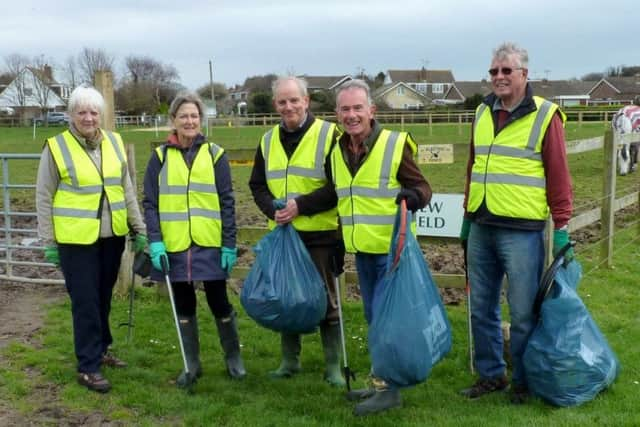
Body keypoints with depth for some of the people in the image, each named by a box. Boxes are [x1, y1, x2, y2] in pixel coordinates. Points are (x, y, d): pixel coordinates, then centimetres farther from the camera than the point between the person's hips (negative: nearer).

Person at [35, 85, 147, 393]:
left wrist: (139, 228, 9)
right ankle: (88, 367, 8)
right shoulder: (56, 147, -8)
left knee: (103, 298, 16)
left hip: (112, 236, 4)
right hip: (76, 239, -4)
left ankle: (100, 349, 34)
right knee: (85, 302, -1)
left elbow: (127, 189, 11)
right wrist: (48, 242, -4)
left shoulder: (114, 142, 5)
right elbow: (44, 198, -3)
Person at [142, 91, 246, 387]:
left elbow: (227, 202, 2)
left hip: (210, 244, -1)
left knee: (218, 302, 5)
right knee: (183, 306, 11)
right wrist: (155, 241, -8)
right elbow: (150, 203, 3)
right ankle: (192, 364, 25)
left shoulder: (215, 154, 3)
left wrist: (229, 244, -4)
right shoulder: (160, 156, 4)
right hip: (174, 246, 1)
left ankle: (233, 357, 27)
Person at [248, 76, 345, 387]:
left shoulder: (328, 134, -7)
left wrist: (301, 205, -19)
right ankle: (290, 360, 29)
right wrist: (273, 209, -8)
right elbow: (257, 185, 12)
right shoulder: (268, 140, 10)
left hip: (320, 234, -5)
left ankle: (333, 366, 14)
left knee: (326, 299, 3)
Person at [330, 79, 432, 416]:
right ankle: (380, 381, 28)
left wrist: (413, 196, -31)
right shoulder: (338, 151, 7)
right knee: (375, 319, 16)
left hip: (391, 249, -7)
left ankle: (389, 388, 8)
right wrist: (339, 244, 23)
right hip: (362, 251, 7)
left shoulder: (395, 145, -12)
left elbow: (422, 187, -8)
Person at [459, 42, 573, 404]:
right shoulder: (483, 113, 13)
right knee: (482, 308, 13)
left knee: (523, 313, 3)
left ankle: (523, 381, 20)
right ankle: (491, 374, 28)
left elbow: (559, 175, -6)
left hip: (522, 231, -6)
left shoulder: (544, 116, -5)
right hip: (481, 229, 6)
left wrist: (561, 227, -8)